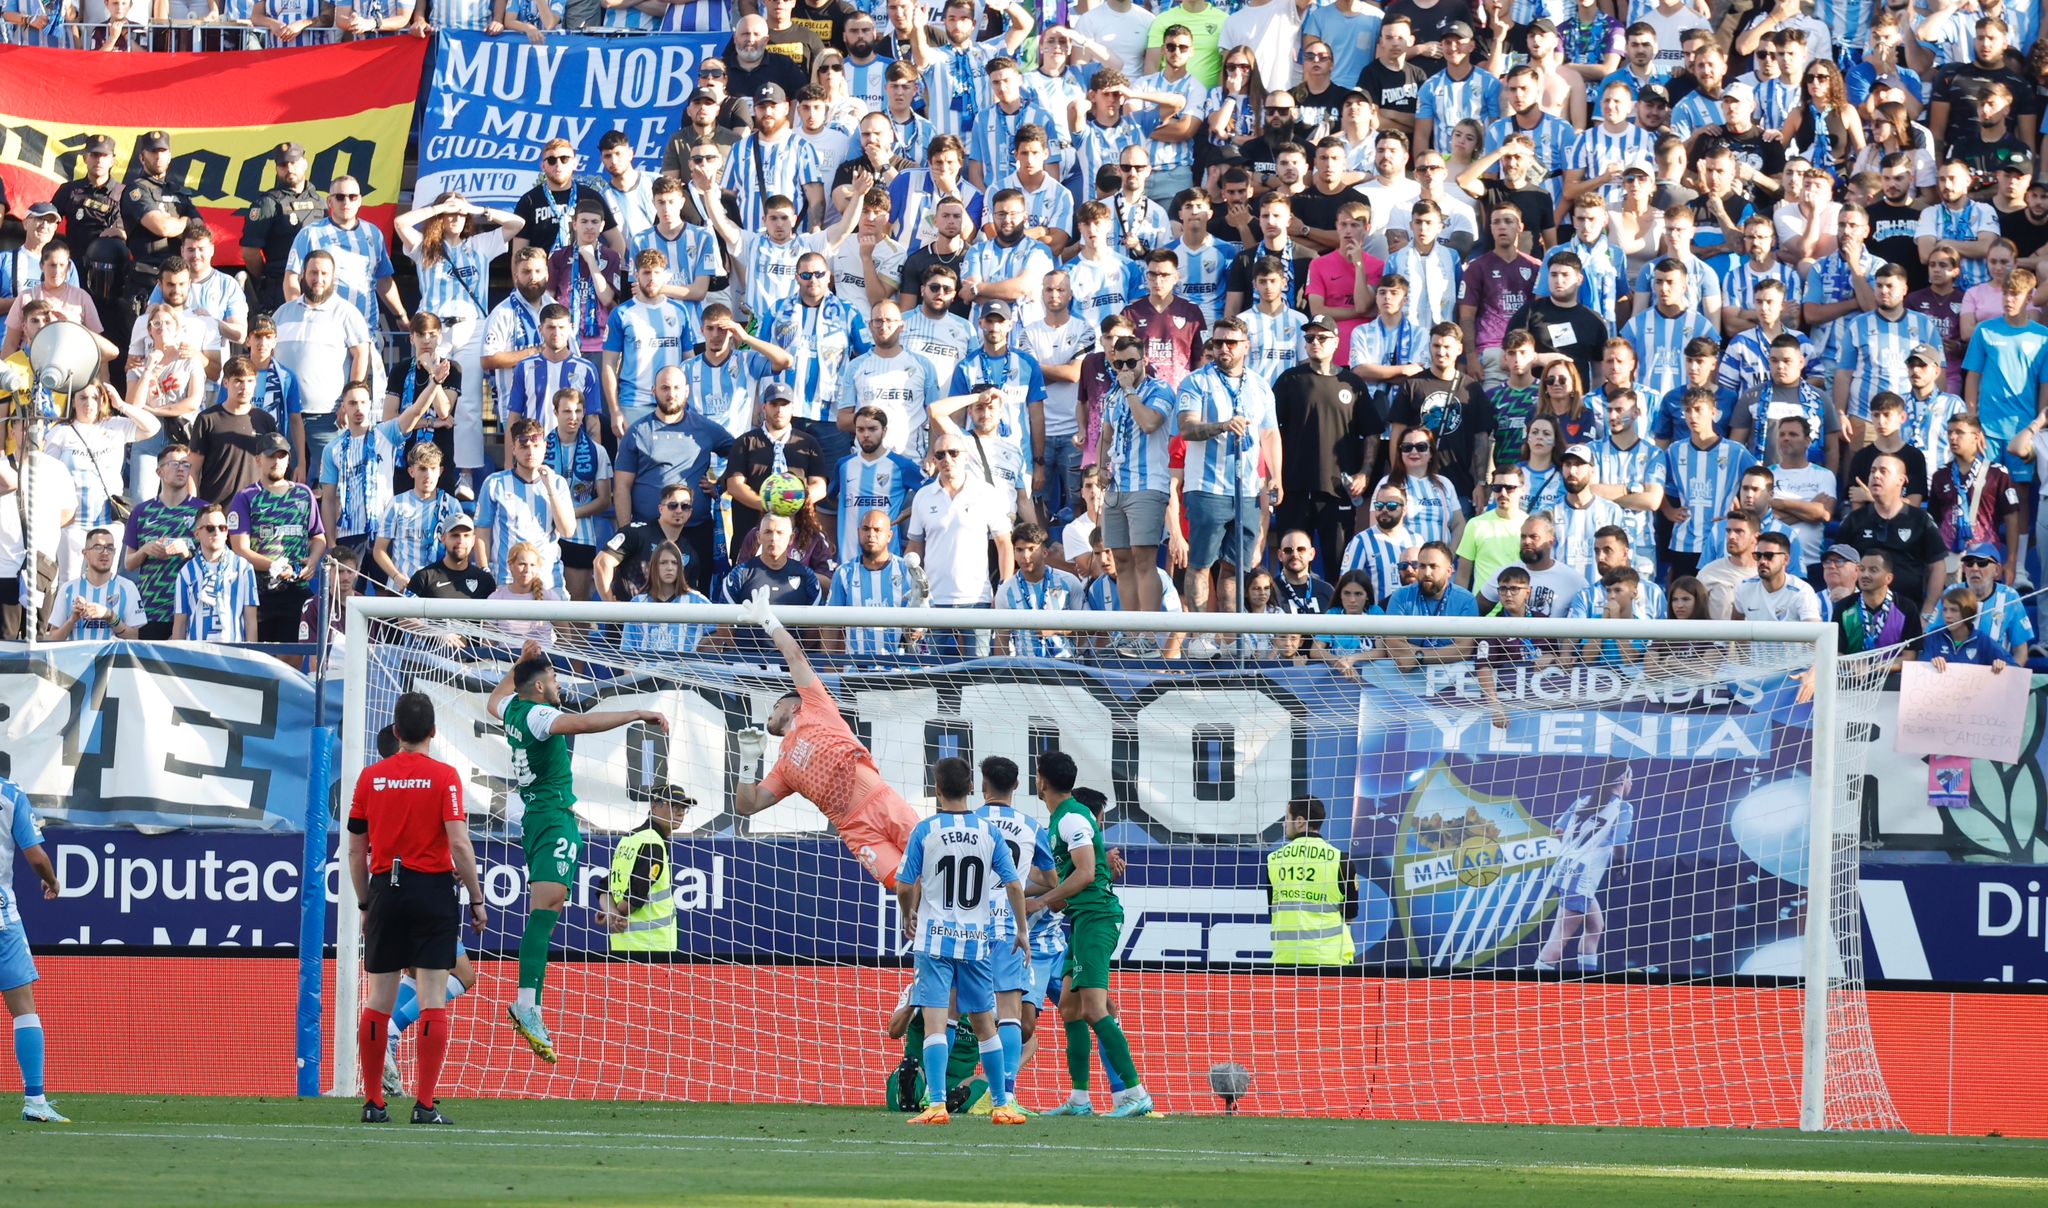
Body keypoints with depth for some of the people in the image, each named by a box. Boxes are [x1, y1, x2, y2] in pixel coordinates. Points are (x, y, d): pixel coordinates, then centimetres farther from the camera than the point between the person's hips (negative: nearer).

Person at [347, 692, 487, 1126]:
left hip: (385, 892, 3)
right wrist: (477, 899, -3)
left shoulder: (370, 777, 5)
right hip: (433, 891, -3)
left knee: (379, 1001, 8)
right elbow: (459, 843, -12)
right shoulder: (444, 777, -5)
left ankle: (373, 1103, 10)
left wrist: (365, 905, 17)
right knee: (432, 1000, -3)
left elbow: (356, 850, 7)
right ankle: (425, 1105, -8)